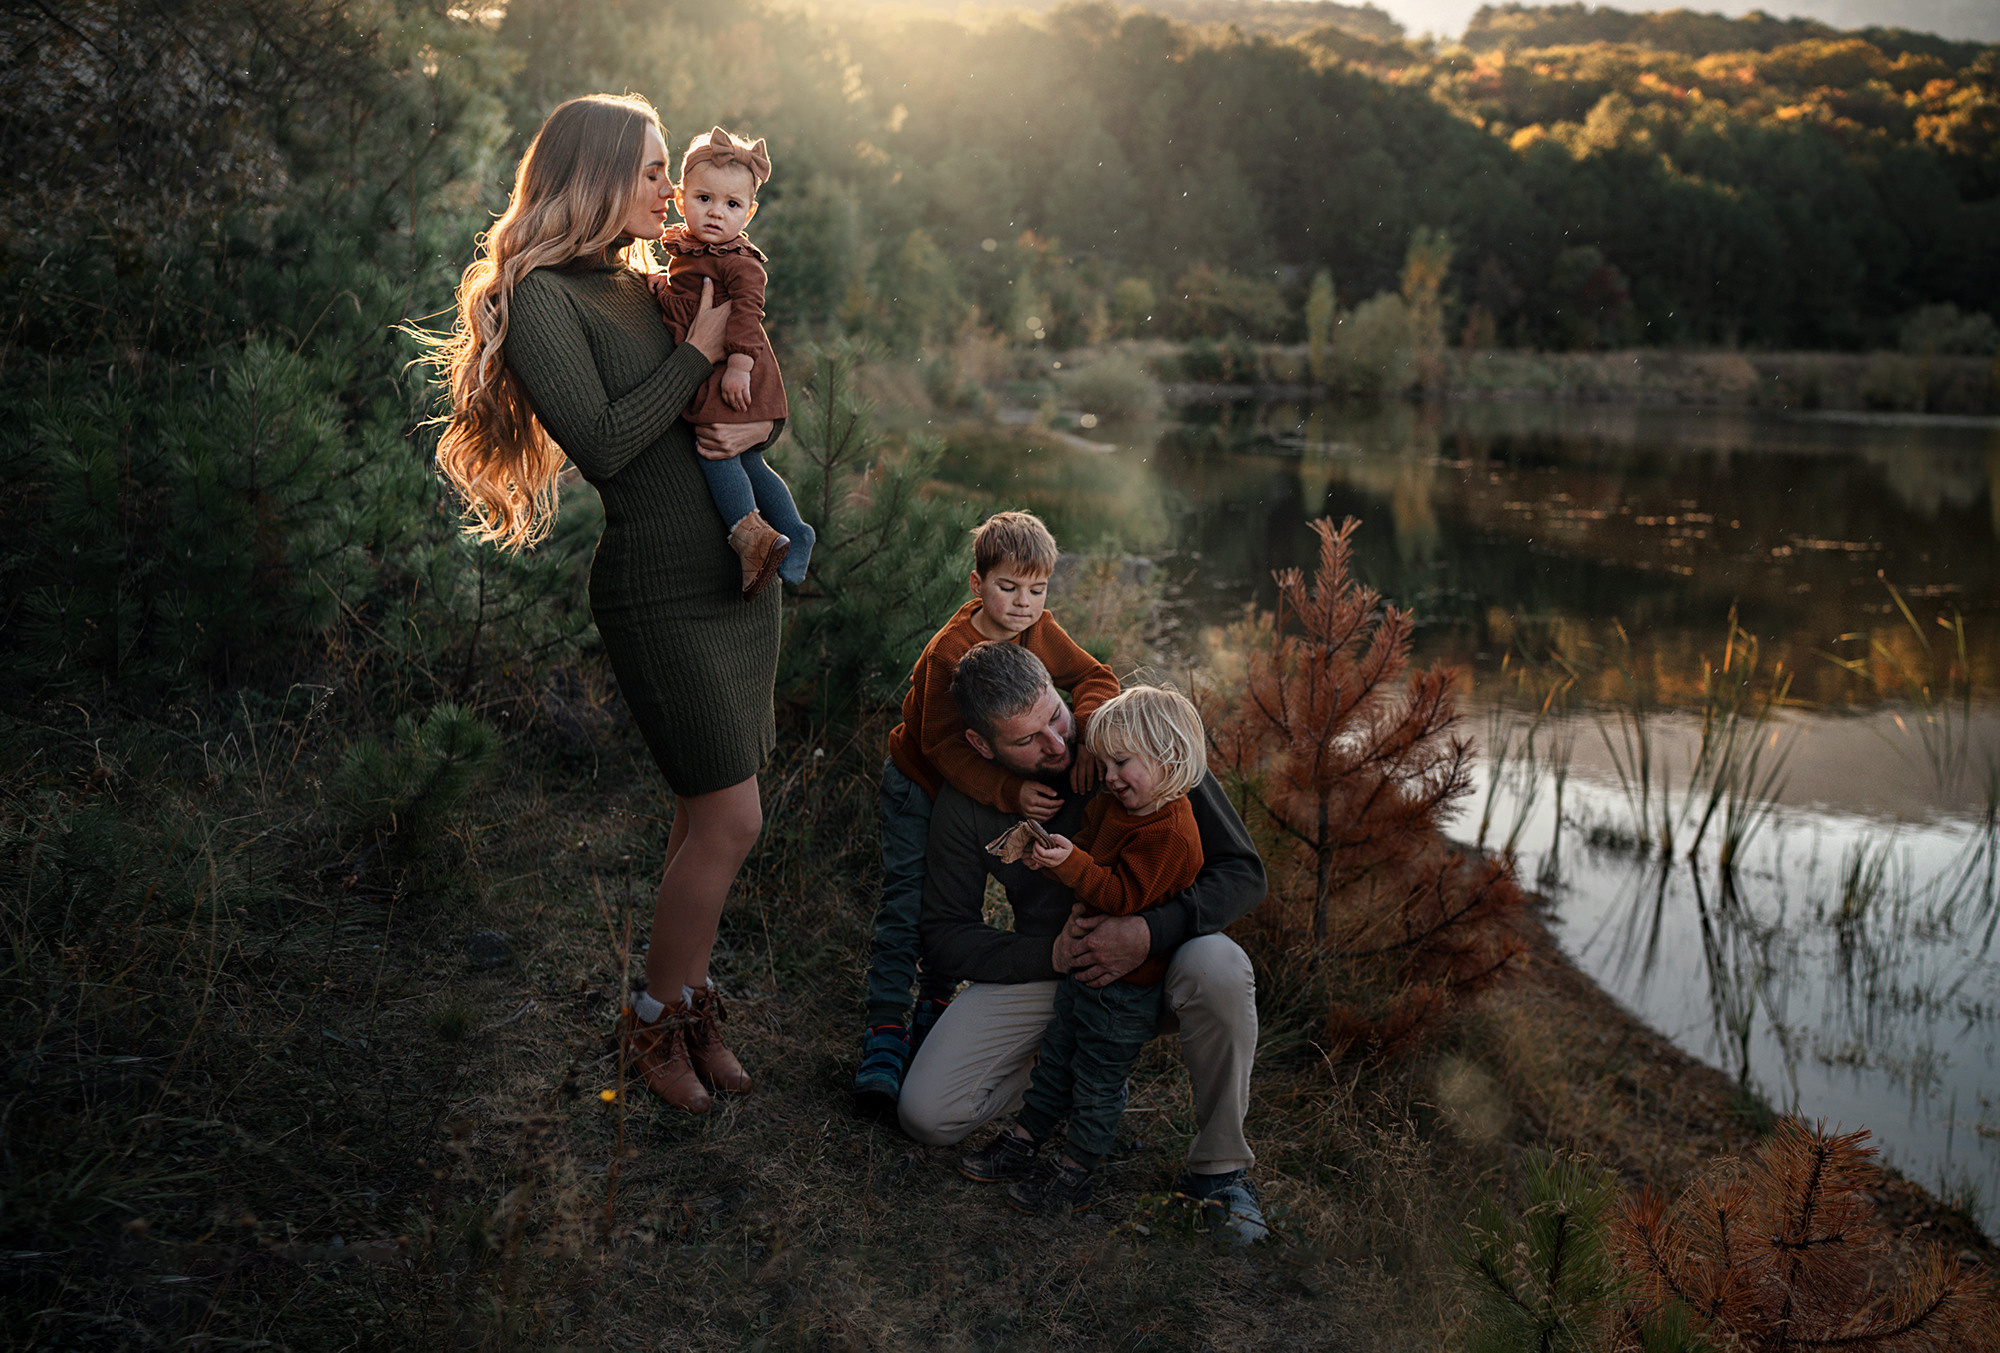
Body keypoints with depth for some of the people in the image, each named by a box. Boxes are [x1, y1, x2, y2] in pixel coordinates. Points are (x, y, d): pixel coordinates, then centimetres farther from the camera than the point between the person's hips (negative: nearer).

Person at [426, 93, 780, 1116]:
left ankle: (692, 1003, 26)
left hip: (738, 576, 8)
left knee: (705, 815, 11)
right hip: (657, 590, -8)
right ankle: (656, 1021, 13)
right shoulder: (540, 298, -9)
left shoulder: (649, 288, 15)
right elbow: (603, 442, -19)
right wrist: (699, 350, -13)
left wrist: (757, 426, -3)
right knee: (730, 820, -7)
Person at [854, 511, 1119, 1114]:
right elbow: (944, 746, -34)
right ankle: (885, 1032, -3)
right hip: (920, 784, -5)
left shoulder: (1039, 631, -13)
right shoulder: (949, 652, -31)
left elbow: (1096, 678, -15)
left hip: (980, 787, 5)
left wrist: (1088, 733, -36)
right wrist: (1009, 792, -45)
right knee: (905, 902, -8)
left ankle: (936, 1009, 29)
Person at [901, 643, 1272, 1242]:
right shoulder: (965, 805, -13)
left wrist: (1149, 931, -33)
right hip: (1041, 968, 2)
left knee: (1219, 969, -38)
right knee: (927, 1114, -15)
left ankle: (1219, 1167, -14)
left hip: (1155, 957, -2)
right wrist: (1052, 953, -21)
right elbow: (945, 939, -6)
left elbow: (1243, 872, -17)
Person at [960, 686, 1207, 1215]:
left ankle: (1072, 1175, 19)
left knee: (1097, 1080, 6)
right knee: (1056, 1058, 21)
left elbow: (1125, 897, -29)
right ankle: (1021, 1143, 34)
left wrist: (1072, 863, -37)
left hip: (1126, 984, -9)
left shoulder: (1169, 833, -26)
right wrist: (1049, 851, -7)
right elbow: (1086, 839, 14)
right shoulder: (1113, 805, 2)